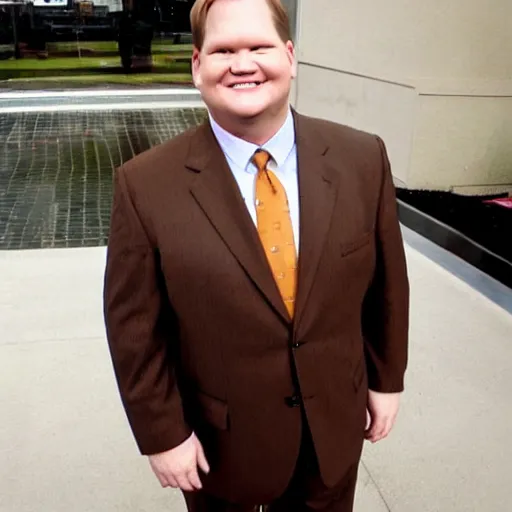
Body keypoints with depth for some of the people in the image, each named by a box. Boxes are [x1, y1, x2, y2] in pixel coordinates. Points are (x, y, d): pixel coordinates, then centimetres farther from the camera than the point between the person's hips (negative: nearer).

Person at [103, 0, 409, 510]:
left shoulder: (362, 159, -11)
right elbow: (135, 328, -11)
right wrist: (163, 433, -7)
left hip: (335, 428, 2)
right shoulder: (146, 185, -18)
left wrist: (387, 379, 7)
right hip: (219, 443, -2)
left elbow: (386, 281, 0)